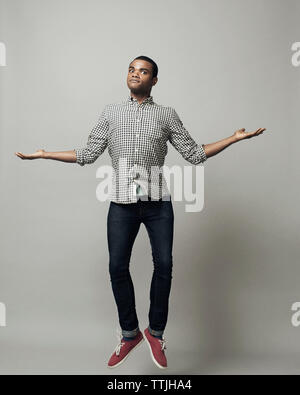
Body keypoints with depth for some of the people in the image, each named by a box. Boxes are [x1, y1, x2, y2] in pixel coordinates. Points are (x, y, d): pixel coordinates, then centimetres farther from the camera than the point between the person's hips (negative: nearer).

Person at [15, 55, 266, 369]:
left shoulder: (167, 115, 10)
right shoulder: (111, 112, 13)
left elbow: (194, 154, 7)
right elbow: (88, 154, 10)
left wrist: (235, 138, 1)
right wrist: (44, 154, 7)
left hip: (158, 203, 0)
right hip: (121, 203, 1)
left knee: (164, 266, 1)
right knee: (117, 267, 2)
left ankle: (156, 332, 23)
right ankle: (130, 333, 24)